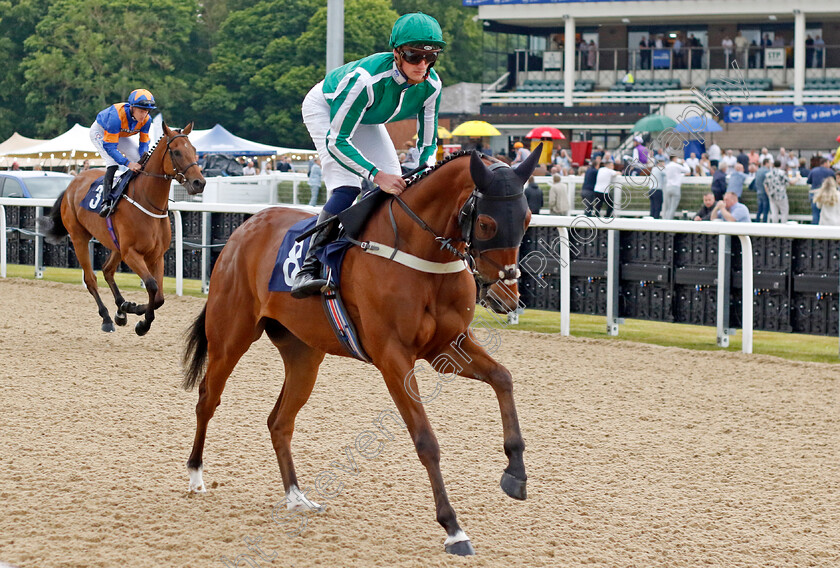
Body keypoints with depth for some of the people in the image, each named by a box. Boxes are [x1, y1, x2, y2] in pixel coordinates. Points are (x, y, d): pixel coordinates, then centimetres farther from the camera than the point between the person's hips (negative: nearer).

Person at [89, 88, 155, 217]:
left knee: (140, 160, -5)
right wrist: (128, 163, -49)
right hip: (100, 132, -7)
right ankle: (107, 200, -35)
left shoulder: (146, 120, -24)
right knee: (113, 163, -28)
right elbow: (109, 146, -40)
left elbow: (144, 143, -9)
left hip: (120, 135, 7)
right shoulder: (117, 116, -43)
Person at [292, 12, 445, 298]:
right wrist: (376, 174, -49)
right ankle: (308, 268, -27)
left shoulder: (431, 85, -26)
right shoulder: (365, 79, -43)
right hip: (325, 108, -6)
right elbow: (335, 141, -39)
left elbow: (428, 142, -11)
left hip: (367, 118, 6)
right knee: (347, 186, -25)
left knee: (395, 190, -5)